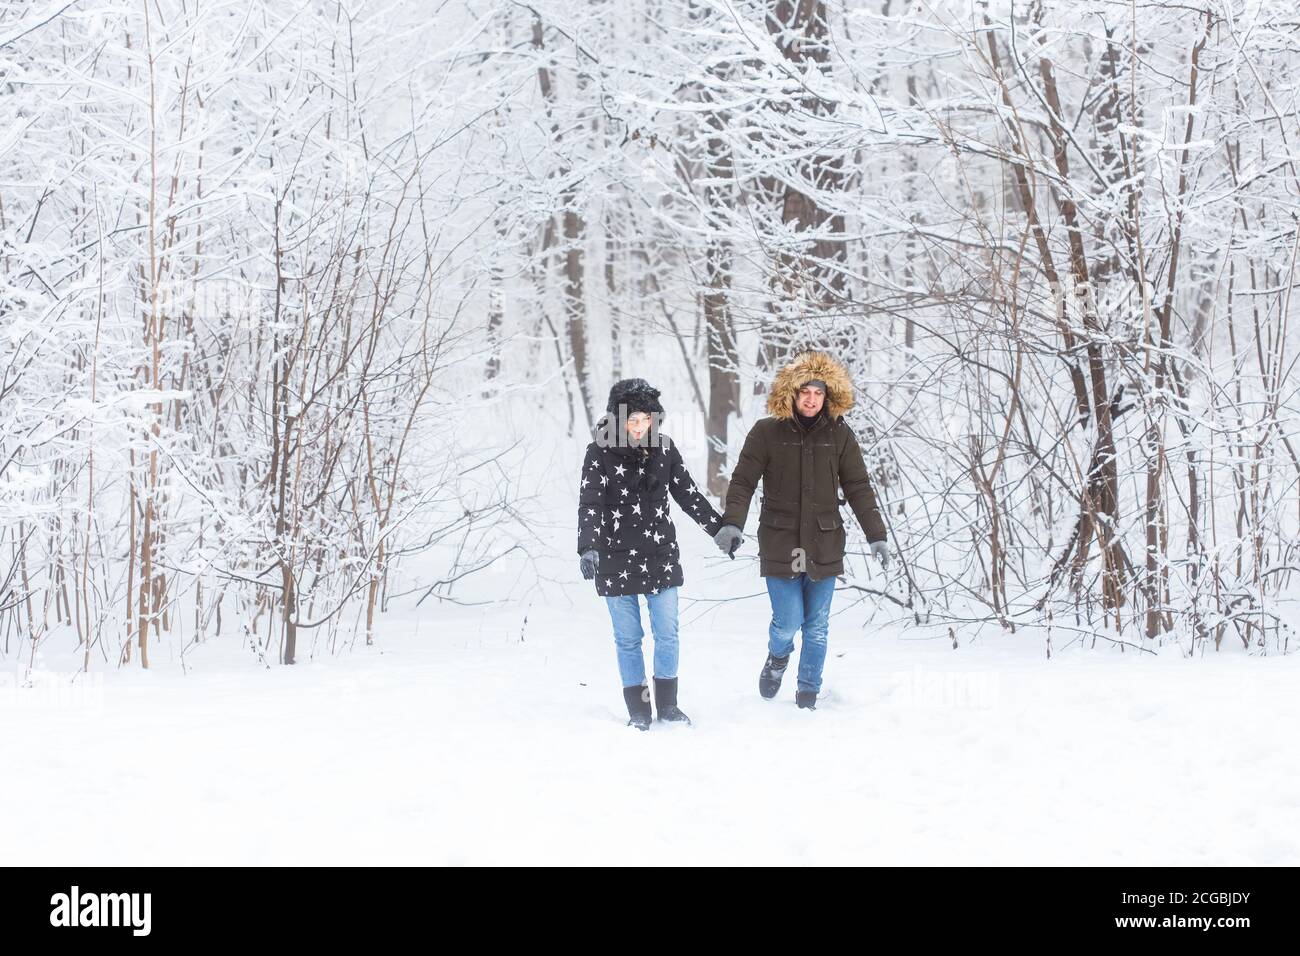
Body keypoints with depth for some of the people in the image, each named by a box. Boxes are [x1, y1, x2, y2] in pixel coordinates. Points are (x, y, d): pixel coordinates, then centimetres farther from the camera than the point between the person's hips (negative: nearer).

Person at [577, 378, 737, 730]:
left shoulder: (663, 448, 1)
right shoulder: (600, 453, -10)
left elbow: (688, 494, 11)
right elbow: (589, 505, -17)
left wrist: (721, 528, 11)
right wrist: (587, 548, -31)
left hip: (661, 555, 3)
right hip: (616, 560, -3)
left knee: (667, 634, 5)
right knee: (628, 638, 4)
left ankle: (668, 704, 19)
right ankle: (638, 711, 14)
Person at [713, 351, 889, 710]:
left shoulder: (839, 434, 1)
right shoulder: (767, 432, -4)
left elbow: (858, 488, 3)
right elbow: (743, 481, -4)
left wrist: (876, 534, -2)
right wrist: (732, 523, -19)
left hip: (824, 546, 2)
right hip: (780, 545, -2)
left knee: (817, 626, 7)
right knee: (788, 622, -7)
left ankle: (808, 694, 23)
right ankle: (777, 658, 28)